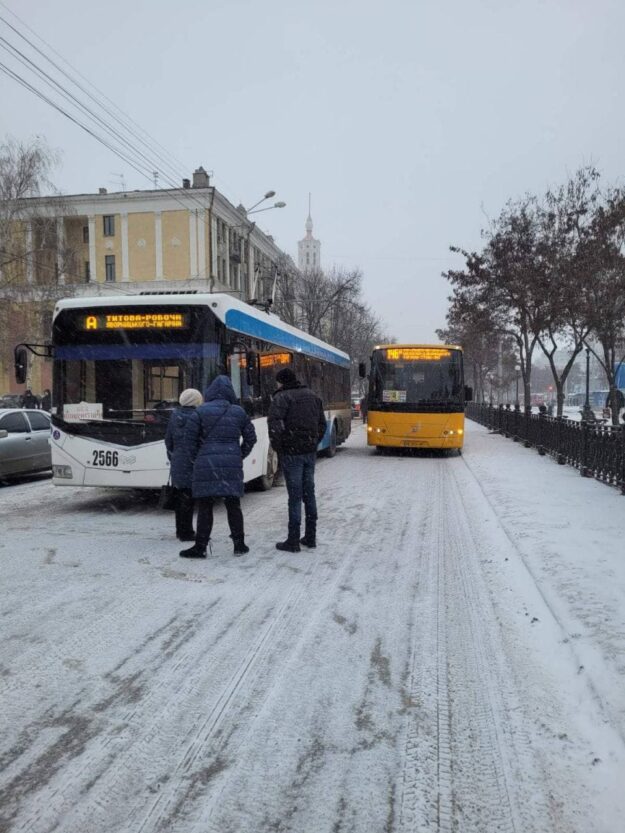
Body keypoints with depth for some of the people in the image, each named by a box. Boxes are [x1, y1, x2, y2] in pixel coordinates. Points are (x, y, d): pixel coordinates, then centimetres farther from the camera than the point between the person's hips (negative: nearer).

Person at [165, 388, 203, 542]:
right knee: (188, 499, -2)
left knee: (180, 497, 15)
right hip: (192, 464, -7)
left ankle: (180, 530, 25)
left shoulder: (174, 416, 8)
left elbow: (168, 440, 14)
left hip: (177, 463, 7)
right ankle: (186, 532, 3)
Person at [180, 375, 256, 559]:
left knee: (205, 507, 3)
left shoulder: (201, 412, -2)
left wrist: (197, 459, 10)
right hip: (232, 465, 3)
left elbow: (189, 439, -2)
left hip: (206, 465, -2)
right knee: (233, 505, 11)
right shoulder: (239, 412, 6)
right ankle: (239, 544, 17)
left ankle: (200, 547, 7)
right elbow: (250, 438, 10)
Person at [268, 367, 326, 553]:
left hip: (292, 452, -6)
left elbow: (274, 422, -22)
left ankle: (293, 541, 3)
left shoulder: (282, 397, -9)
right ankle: (310, 537, 20)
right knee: (309, 493, 13)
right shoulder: (312, 396, 14)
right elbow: (322, 424, 16)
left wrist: (277, 446, -10)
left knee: (295, 496, -3)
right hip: (310, 452, 6)